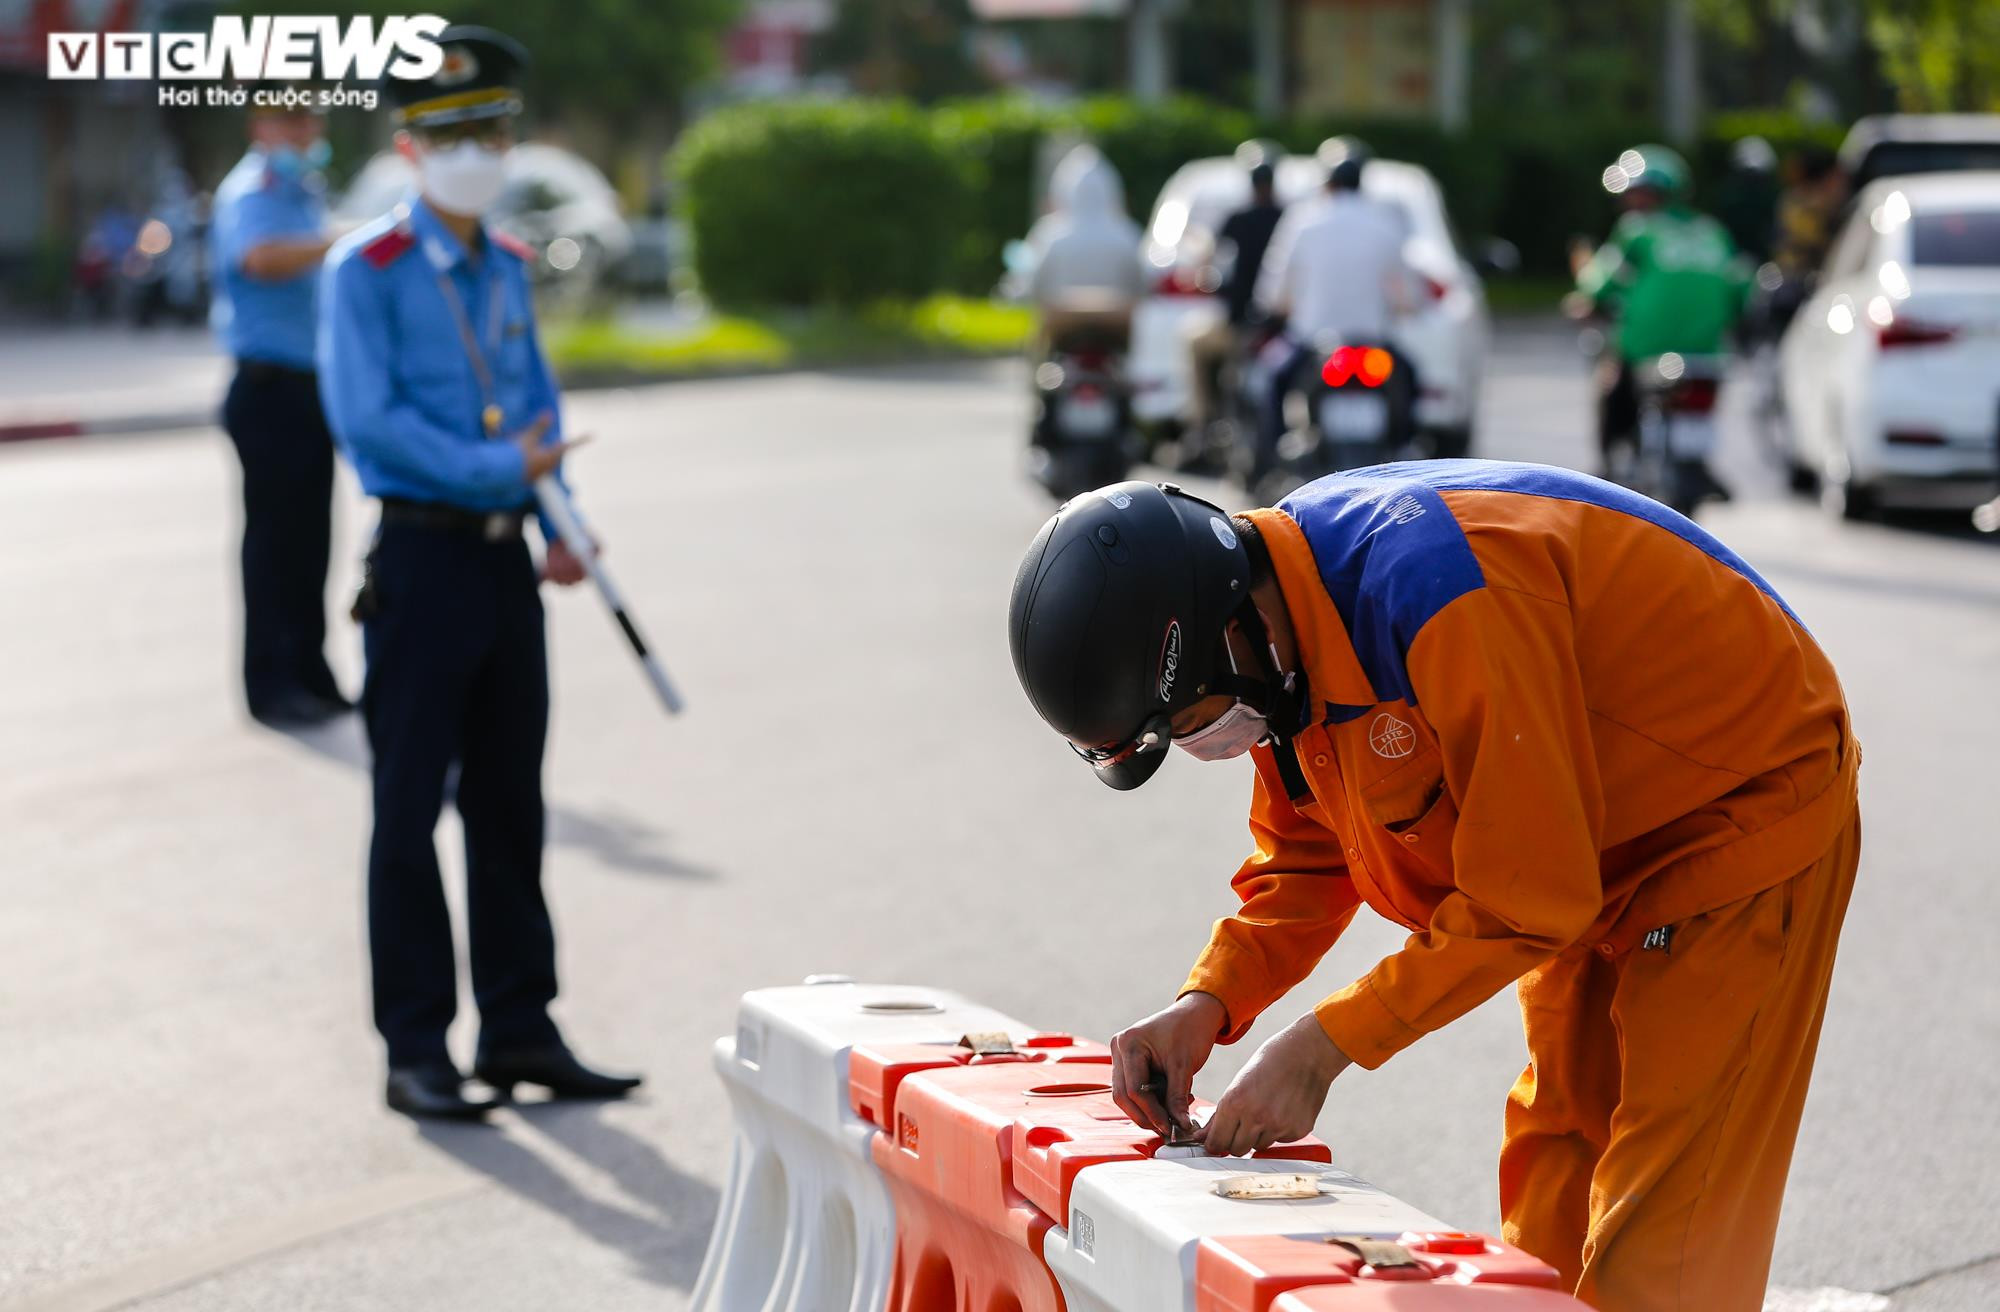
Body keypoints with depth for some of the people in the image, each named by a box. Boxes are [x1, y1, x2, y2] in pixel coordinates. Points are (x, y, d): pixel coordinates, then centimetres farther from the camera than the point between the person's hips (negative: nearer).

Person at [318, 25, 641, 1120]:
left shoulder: (508, 268, 12)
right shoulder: (365, 270, -8)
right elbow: (366, 418, -16)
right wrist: (499, 468, -18)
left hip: (508, 559, 7)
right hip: (424, 556, -6)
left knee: (509, 805, 11)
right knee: (411, 812, -1)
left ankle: (519, 1029, 19)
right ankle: (415, 1051, 4)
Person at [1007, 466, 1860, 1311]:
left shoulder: (1440, 598, -35)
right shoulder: (1278, 616, -8)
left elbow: (1528, 896, -30)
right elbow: (1306, 858, 4)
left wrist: (1325, 1044, -26)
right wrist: (1208, 1002, -12)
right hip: (1604, 853, 9)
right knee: (1550, 1206, 15)